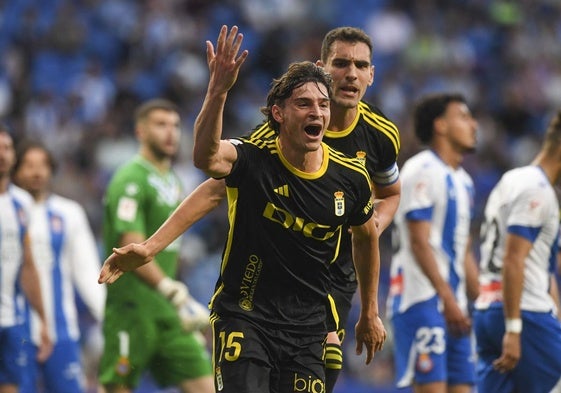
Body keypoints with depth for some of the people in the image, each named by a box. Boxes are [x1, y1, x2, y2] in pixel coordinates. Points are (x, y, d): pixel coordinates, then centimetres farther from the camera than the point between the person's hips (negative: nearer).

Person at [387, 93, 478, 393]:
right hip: (423, 299, -9)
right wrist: (448, 299, -21)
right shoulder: (422, 172, -8)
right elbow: (419, 242, -15)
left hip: (454, 306, 9)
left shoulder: (463, 181, 20)